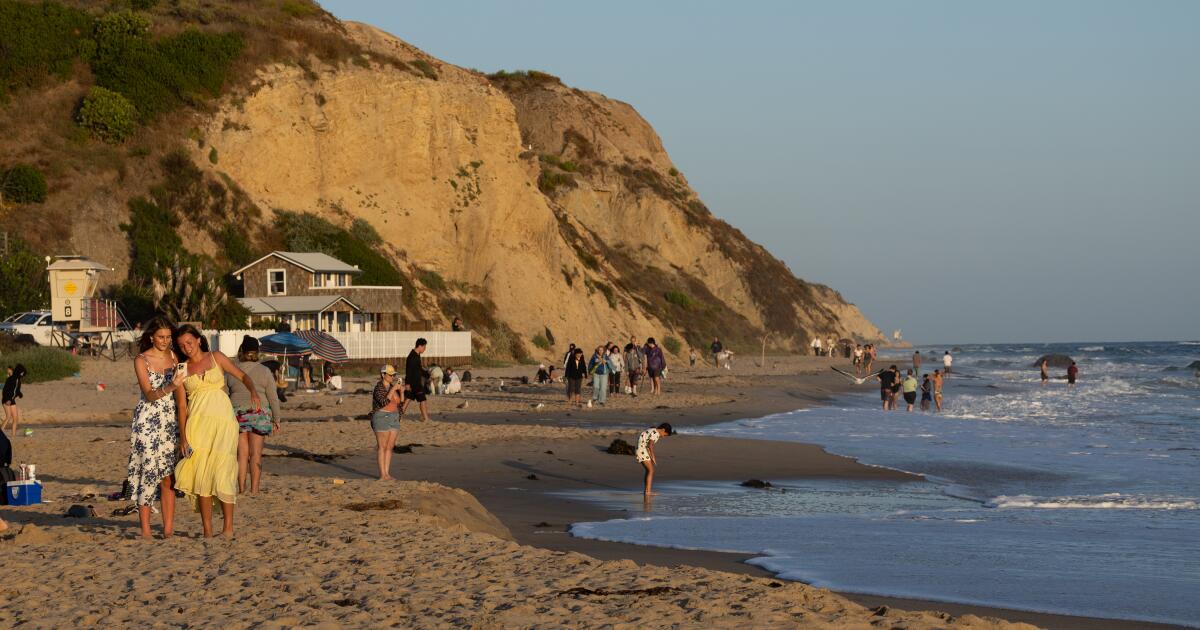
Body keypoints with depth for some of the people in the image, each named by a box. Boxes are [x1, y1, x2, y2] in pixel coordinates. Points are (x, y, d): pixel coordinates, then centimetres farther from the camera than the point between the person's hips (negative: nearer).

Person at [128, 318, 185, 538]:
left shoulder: (173, 356, 9)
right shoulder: (141, 360, -5)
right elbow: (149, 395, -14)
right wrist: (170, 387, -28)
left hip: (170, 420, 4)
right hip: (147, 421, -4)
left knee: (168, 475, 1)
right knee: (148, 471, -6)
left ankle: (168, 529, 2)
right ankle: (145, 530, -4)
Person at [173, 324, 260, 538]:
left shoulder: (216, 358, 9)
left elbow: (242, 376, 7)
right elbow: (181, 406, 7)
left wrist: (254, 392, -14)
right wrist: (183, 436, -2)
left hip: (222, 419, -2)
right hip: (197, 422, 2)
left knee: (221, 473, -10)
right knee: (201, 475, -4)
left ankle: (228, 527, -1)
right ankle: (207, 531, 1)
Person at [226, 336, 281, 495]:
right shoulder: (265, 372, -3)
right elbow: (273, 398, -2)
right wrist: (276, 420, 6)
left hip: (237, 414, 1)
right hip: (259, 414, -1)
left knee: (242, 453, 7)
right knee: (256, 454, 2)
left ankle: (241, 488, 5)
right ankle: (254, 489, 0)